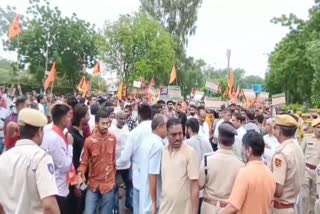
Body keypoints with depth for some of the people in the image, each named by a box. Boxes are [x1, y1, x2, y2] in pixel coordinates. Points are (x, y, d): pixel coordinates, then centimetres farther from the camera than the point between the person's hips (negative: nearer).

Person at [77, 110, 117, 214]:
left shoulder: (113, 138, -4)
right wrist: (80, 174, -20)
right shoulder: (89, 140, -12)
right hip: (93, 184, -1)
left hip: (108, 184, 1)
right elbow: (84, 161, -2)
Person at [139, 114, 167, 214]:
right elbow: (153, 174, -25)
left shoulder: (147, 140, 4)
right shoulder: (157, 144, -23)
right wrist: (155, 203, -18)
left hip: (145, 192, 8)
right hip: (151, 196, -8)